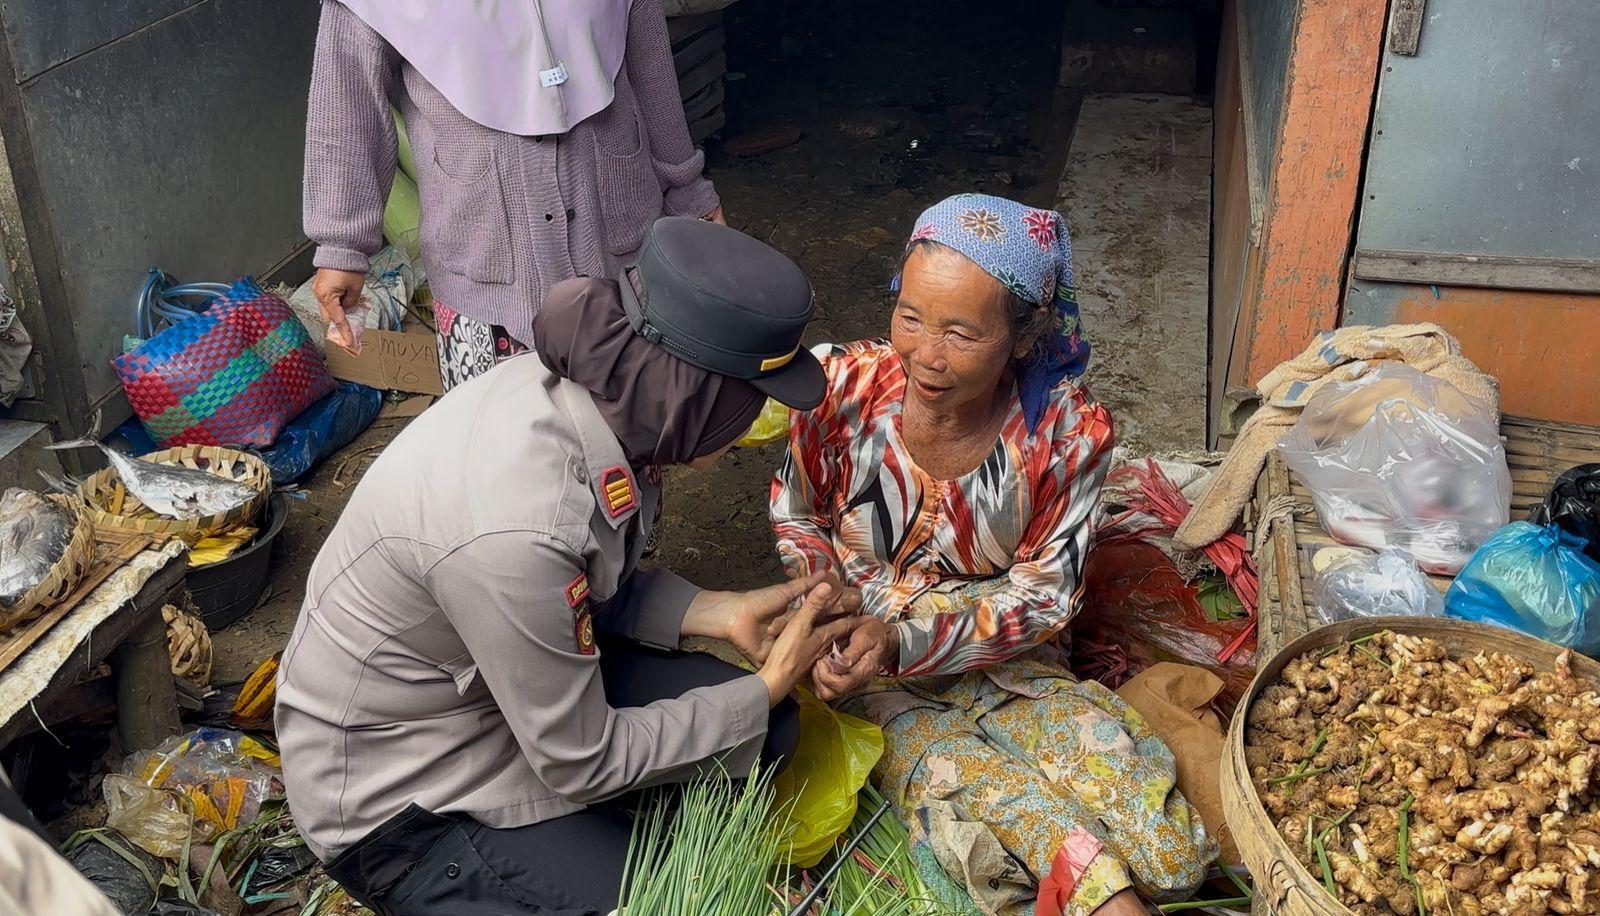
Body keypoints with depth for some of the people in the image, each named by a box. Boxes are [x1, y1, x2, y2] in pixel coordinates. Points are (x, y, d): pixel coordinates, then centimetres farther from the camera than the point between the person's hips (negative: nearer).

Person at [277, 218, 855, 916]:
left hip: (503, 678, 8)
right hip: (397, 791, -7)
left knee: (770, 731, 0)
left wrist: (720, 612, -7)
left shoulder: (572, 386, -14)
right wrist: (768, 686, -14)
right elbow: (583, 763, -22)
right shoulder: (516, 531, -38)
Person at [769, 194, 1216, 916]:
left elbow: (1044, 592, -11)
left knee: (1168, 850, -17)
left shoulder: (1068, 430, -17)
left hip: (1005, 663, 0)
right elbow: (796, 513, 2)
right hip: (868, 672, 0)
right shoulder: (845, 388, -17)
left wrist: (904, 640, -25)